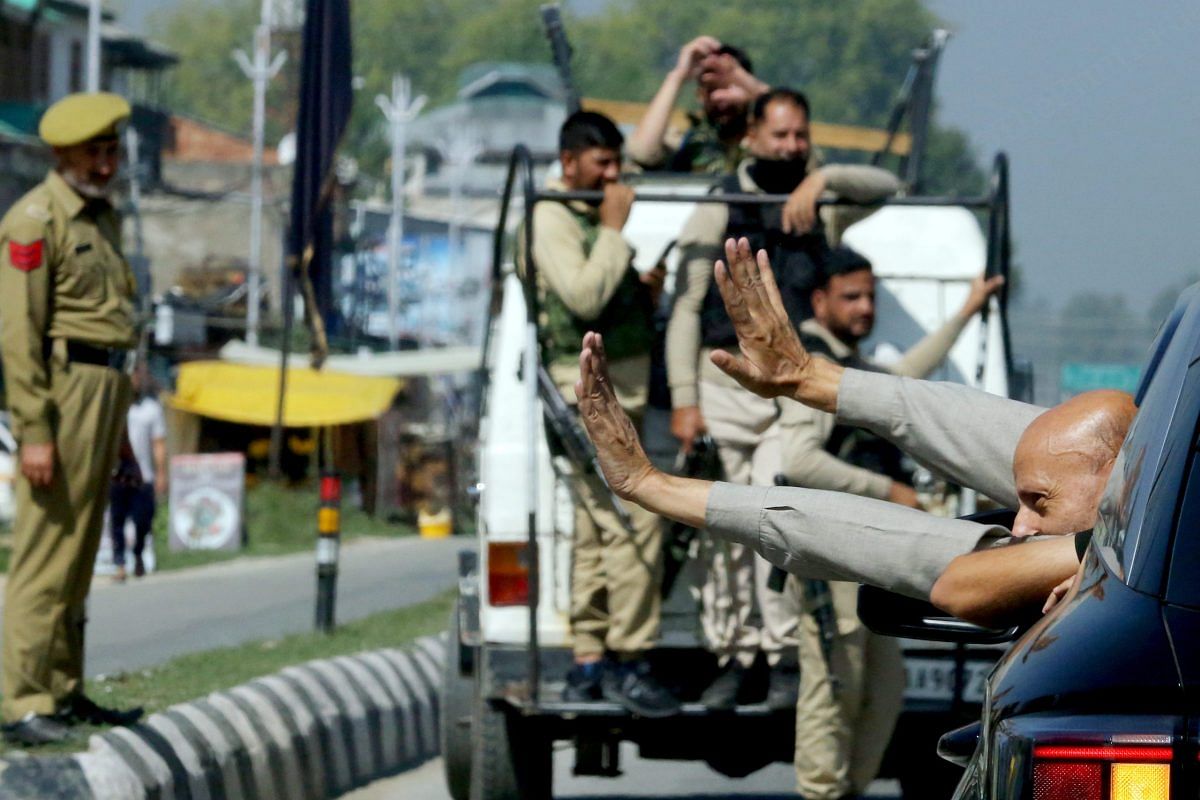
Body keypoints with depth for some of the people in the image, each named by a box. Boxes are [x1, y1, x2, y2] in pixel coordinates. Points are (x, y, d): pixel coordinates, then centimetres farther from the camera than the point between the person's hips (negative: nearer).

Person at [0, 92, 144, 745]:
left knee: (79, 551, 12)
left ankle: (64, 692, 17)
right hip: (63, 385, -9)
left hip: (107, 388, 9)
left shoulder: (103, 217, 18)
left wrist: (118, 419, 23)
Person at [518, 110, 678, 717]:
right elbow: (584, 298, -22)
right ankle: (628, 660, -14)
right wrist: (613, 229, -16)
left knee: (597, 532, 9)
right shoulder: (550, 219, -10)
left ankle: (589, 661, 11)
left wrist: (649, 287, 10)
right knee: (634, 521, -15)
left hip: (619, 390, 10)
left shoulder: (595, 217, 19)